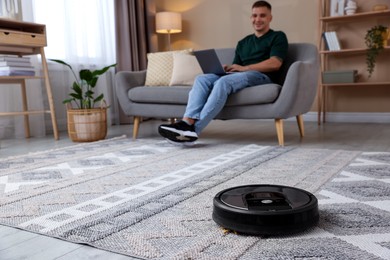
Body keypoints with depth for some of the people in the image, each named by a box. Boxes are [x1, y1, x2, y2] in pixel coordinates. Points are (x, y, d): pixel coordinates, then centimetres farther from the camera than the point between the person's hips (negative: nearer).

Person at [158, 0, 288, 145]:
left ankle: (194, 130, -40)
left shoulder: (278, 37, 12)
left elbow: (275, 64, -5)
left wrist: (244, 68, -10)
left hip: (260, 76, -6)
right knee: (202, 79, -20)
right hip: (237, 77, 6)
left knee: (223, 82, -34)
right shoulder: (243, 42, 30)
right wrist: (227, 69, -3)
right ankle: (187, 123, -39)